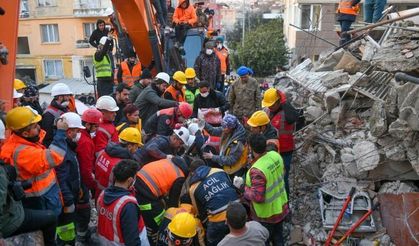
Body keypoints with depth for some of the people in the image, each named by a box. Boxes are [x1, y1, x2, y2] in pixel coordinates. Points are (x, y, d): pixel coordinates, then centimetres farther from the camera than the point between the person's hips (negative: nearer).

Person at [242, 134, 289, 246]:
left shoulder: (257, 170, -36)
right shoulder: (275, 155, -12)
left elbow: (258, 197, -30)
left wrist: (244, 189, -14)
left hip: (266, 215, -7)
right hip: (280, 207, 7)